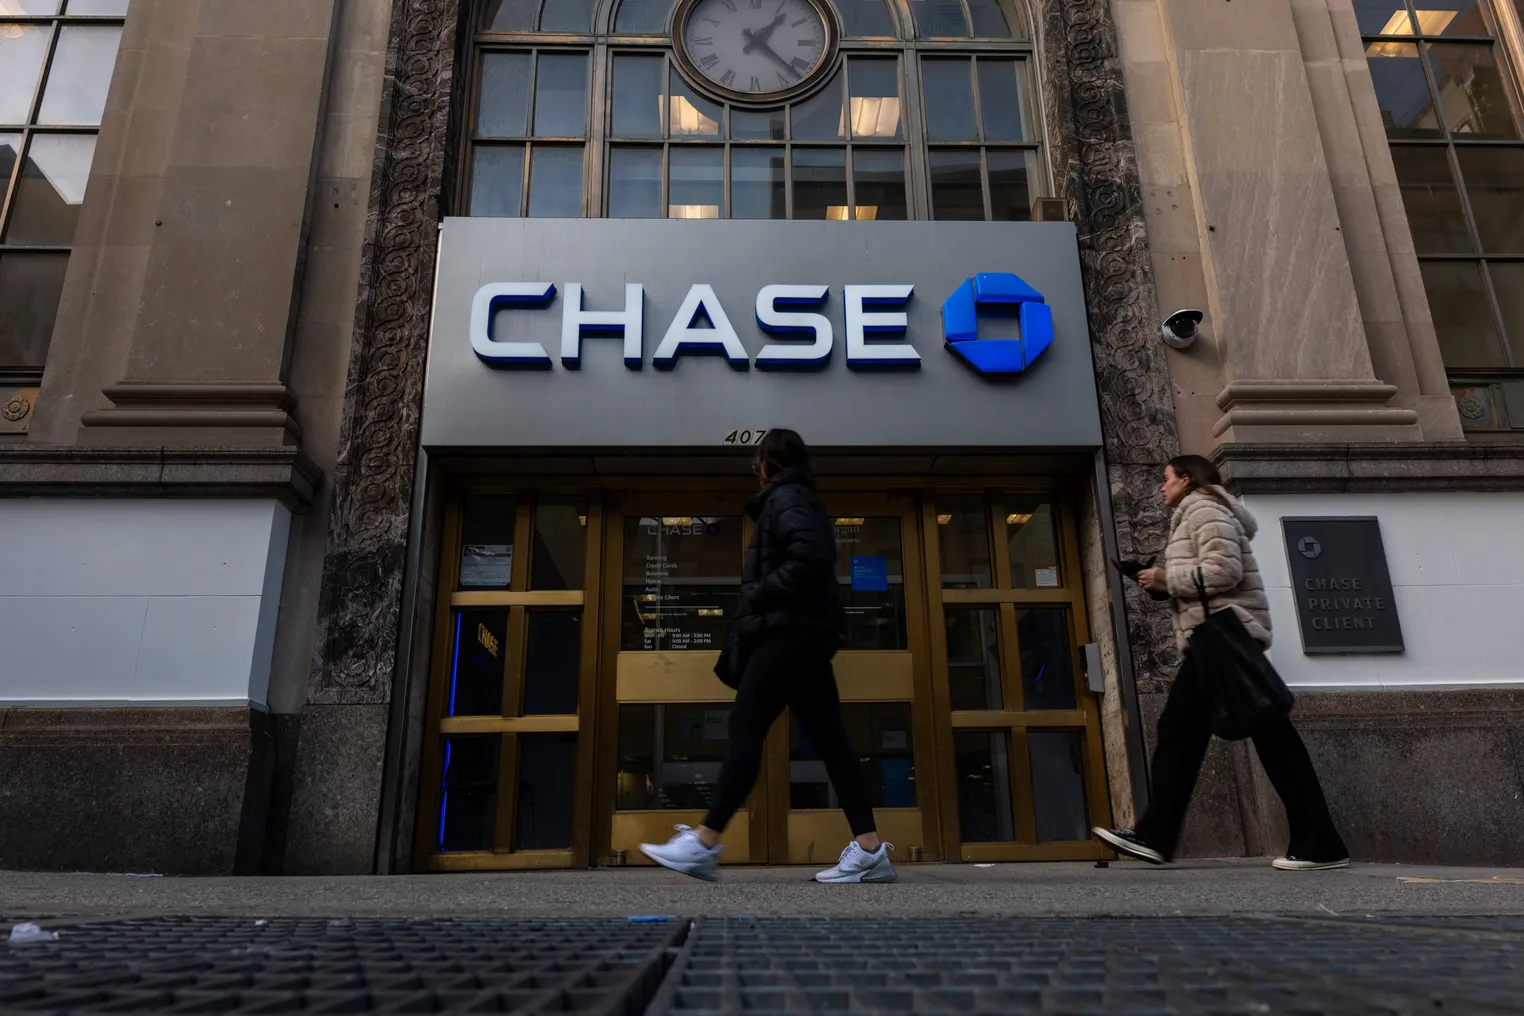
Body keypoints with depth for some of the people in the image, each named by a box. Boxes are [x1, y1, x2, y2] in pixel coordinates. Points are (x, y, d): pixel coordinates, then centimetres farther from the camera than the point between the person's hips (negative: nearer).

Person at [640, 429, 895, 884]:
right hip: (803, 633, 10)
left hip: (787, 631, -10)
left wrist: (759, 593, -13)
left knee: (745, 731, -10)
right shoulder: (799, 501, 25)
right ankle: (869, 850, 1)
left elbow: (811, 557, -22)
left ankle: (703, 845, -7)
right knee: (829, 739, 4)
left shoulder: (786, 499, -5)